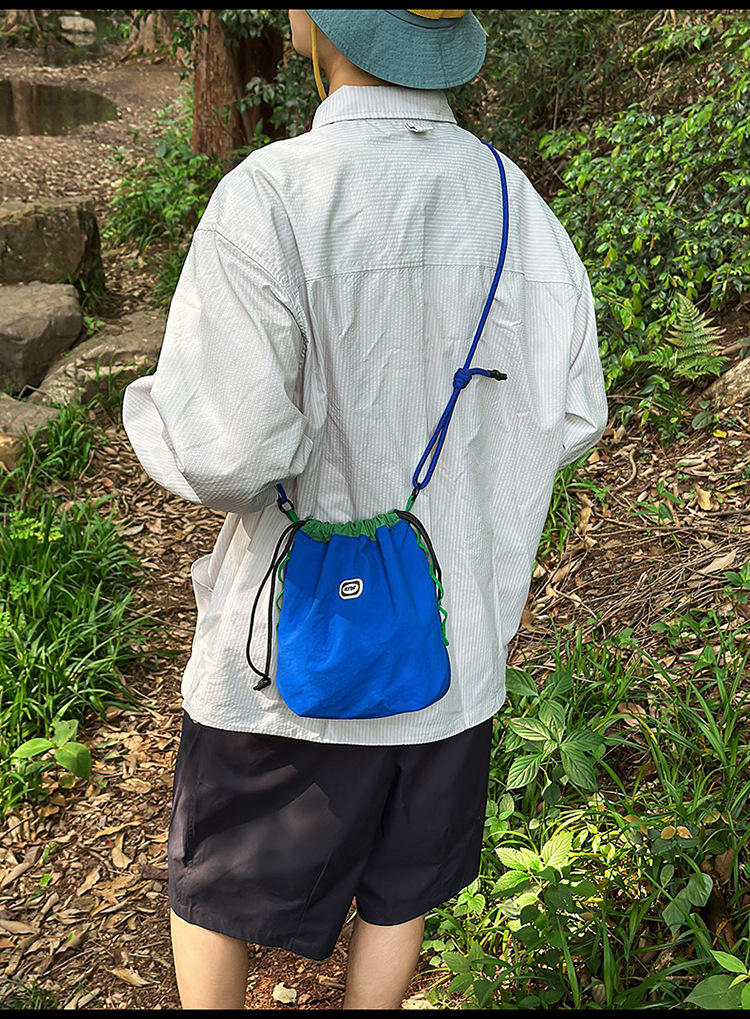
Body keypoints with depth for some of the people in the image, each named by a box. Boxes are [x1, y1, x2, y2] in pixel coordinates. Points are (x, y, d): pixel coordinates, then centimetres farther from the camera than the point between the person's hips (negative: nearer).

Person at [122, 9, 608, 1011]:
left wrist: (150, 402, -3)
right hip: (455, 637, 4)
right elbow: (568, 418, 0)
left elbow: (223, 453, -25)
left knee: (218, 882, 23)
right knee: (399, 886, 25)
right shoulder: (519, 204, -7)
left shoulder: (271, 196, -22)